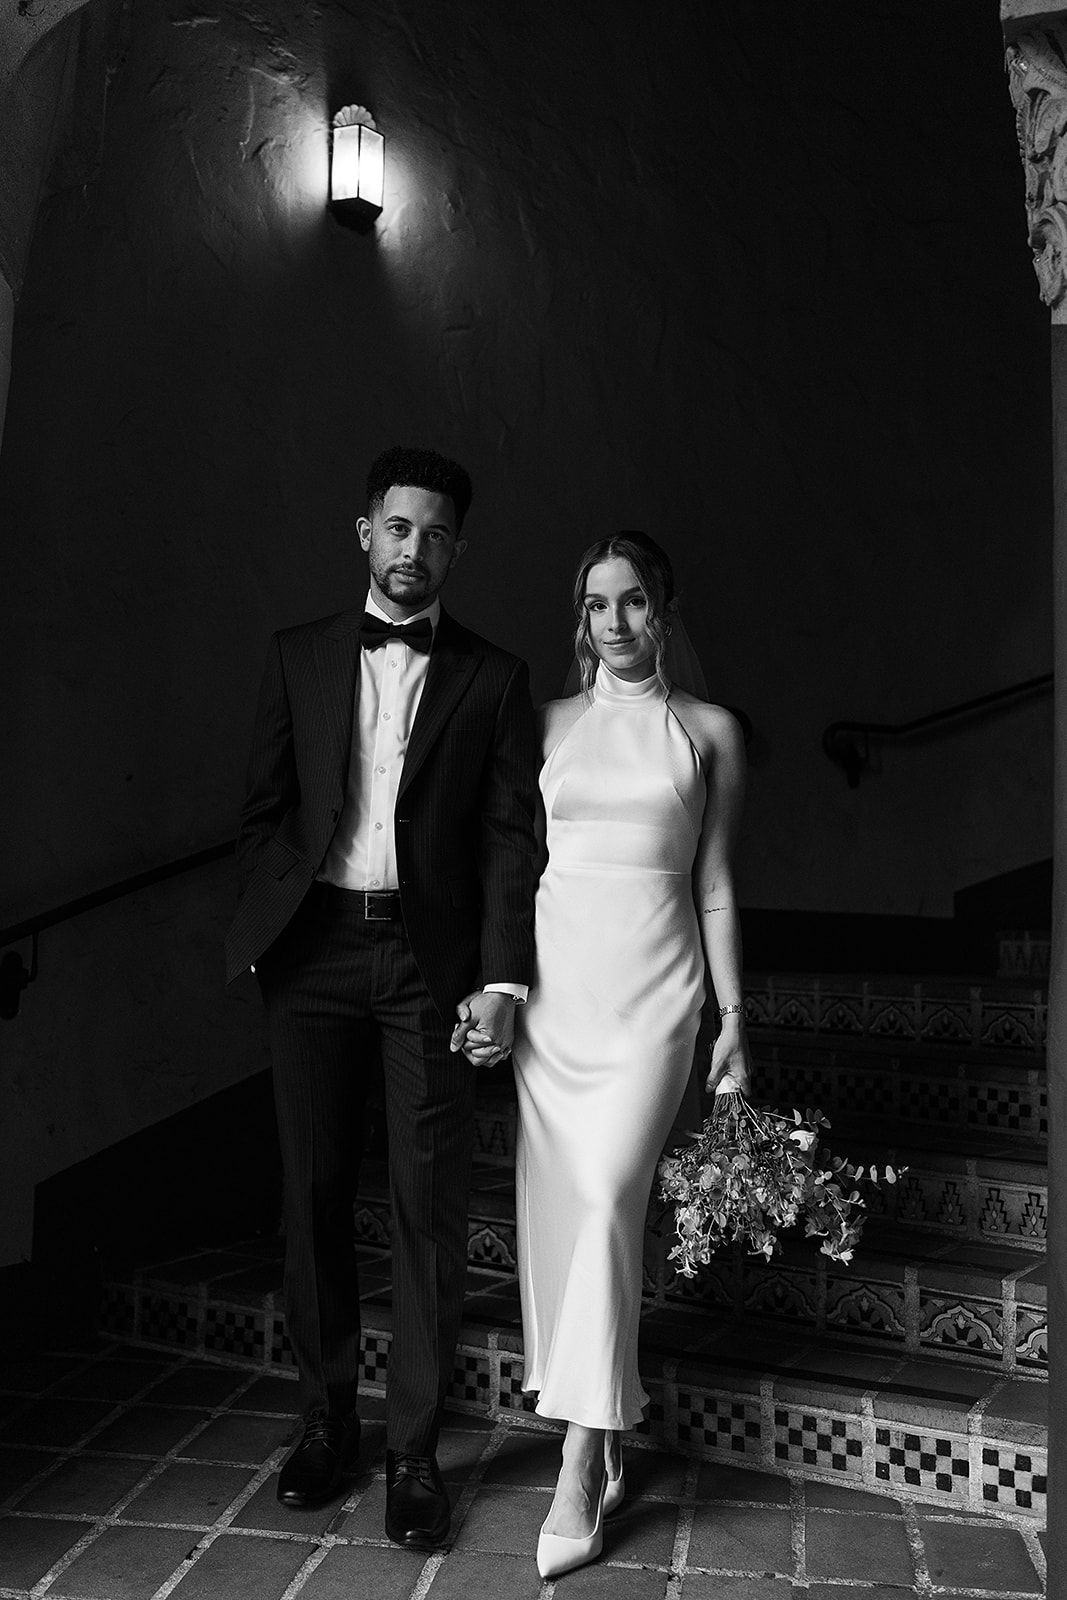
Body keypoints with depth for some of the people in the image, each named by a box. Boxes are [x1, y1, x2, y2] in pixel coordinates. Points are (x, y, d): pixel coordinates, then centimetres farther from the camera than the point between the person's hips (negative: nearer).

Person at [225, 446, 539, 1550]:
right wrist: (261, 936, 0)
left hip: (431, 959, -1)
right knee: (313, 1198, 10)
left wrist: (502, 978, -8)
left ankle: (414, 1450, 16)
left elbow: (510, 836, 0)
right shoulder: (298, 658, 10)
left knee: (429, 1208, 2)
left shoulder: (492, 678, 5)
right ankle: (326, 1416, 28)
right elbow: (262, 812, 9)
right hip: (314, 955, 2)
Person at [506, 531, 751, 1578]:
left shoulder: (708, 732, 6)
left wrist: (734, 1018, 5)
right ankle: (603, 1441, 19)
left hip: (650, 985, -2)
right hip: (553, 975, 3)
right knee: (552, 1203, 3)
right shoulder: (552, 723, 11)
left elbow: (715, 885, 8)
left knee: (606, 1194, -15)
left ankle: (581, 1464, -5)